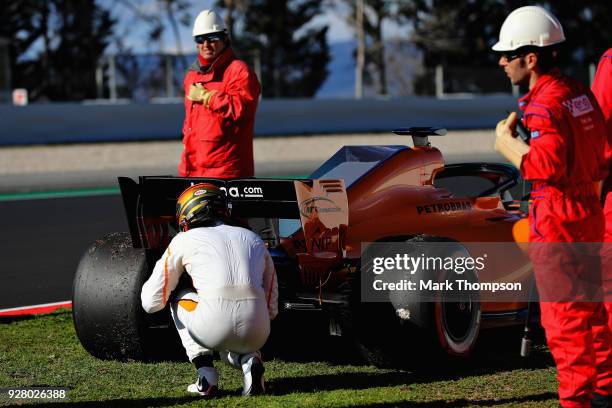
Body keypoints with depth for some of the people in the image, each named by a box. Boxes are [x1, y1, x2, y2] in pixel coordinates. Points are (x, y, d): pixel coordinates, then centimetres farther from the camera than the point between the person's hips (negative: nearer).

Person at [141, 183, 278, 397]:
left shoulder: (185, 239, 17)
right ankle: (249, 360, 4)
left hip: (213, 329, -4)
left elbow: (151, 303, 20)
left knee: (178, 296, 30)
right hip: (257, 334, 4)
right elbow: (271, 308, 28)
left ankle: (205, 373, 13)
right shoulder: (254, 239, 26)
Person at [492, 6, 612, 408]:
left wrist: (507, 142, -14)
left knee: (563, 314, -1)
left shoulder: (545, 104, -18)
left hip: (557, 218, -9)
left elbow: (545, 166, -28)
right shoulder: (580, 92, 9)